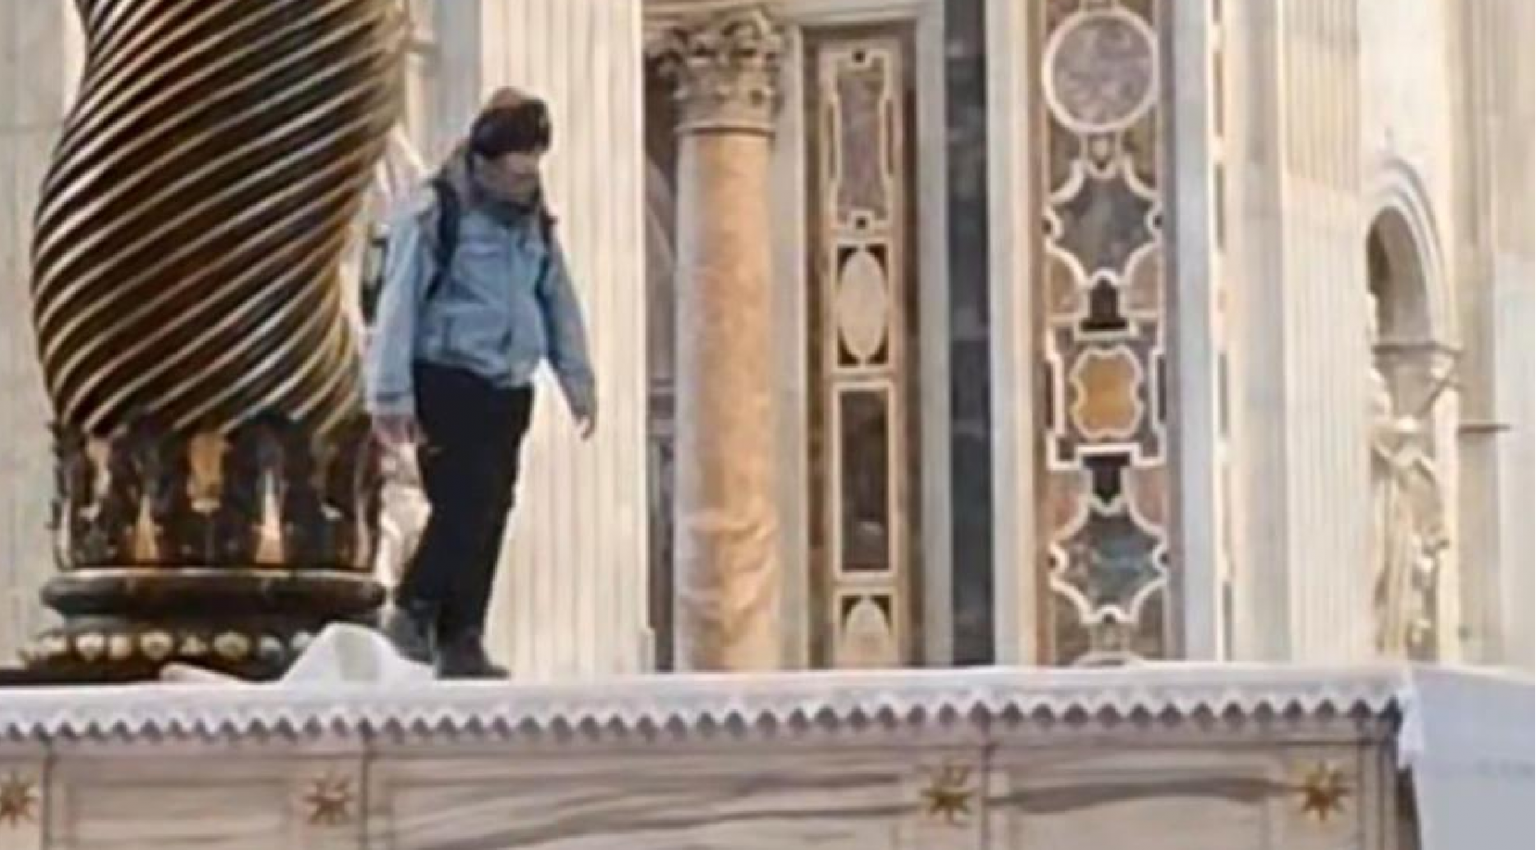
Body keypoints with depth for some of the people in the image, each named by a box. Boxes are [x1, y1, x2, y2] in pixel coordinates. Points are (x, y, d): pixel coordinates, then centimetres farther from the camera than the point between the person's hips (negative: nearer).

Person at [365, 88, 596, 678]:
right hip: (447, 384, -6)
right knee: (465, 504, -14)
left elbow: (558, 299, 19)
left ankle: (461, 641, 10)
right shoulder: (435, 212, -8)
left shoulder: (533, 219, 13)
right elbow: (399, 304, -9)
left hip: (508, 390, 7)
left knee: (492, 515, 4)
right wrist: (392, 395, -13)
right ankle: (411, 611, 6)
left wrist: (578, 380, 12)